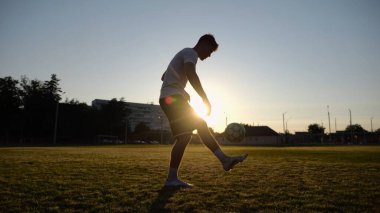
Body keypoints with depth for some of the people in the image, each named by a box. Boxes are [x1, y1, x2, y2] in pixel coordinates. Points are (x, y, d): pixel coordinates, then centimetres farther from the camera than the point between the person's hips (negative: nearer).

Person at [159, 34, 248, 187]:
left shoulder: (184, 53, 27)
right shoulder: (191, 53, -3)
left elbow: (164, 77, 34)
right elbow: (190, 74, -26)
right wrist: (205, 98, -25)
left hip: (171, 98, 10)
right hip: (173, 98, -10)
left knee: (201, 126, 6)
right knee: (184, 136, -13)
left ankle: (225, 160, 7)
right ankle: (171, 179, -7)